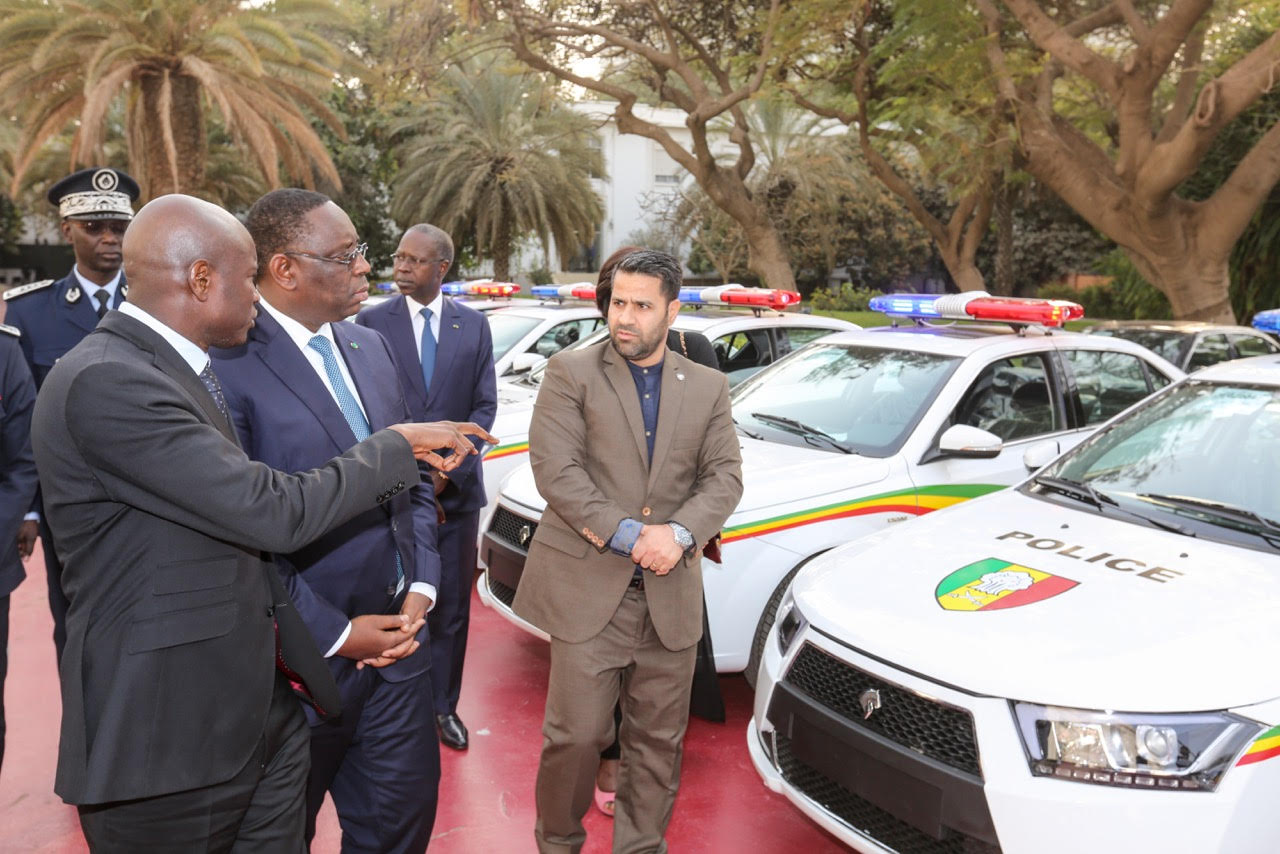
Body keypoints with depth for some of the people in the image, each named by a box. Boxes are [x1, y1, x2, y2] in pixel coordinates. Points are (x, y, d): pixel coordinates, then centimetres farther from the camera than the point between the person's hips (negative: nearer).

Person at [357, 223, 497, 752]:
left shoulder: (474, 326, 5)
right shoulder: (372, 322, 0)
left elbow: (484, 405, 2)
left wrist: (447, 469, -10)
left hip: (456, 489, 2)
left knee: (451, 607, 10)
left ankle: (443, 705, 25)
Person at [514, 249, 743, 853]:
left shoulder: (708, 388, 11)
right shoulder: (570, 373, 0)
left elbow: (724, 478, 4)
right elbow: (555, 468, -10)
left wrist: (678, 533, -14)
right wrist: (627, 535, -16)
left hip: (671, 594, 3)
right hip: (587, 584, -3)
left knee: (659, 739, 12)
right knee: (576, 734, 3)